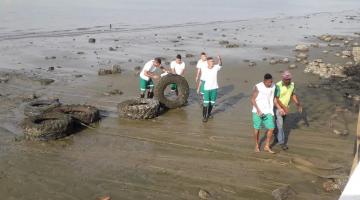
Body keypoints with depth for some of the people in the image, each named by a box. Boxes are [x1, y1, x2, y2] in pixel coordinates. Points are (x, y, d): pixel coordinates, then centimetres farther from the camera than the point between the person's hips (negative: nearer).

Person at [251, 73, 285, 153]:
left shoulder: (273, 86, 0)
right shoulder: (258, 87, -15)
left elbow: (273, 98, 12)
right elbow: (253, 100, -10)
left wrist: (279, 108, 6)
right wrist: (258, 110, -20)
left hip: (268, 111, 4)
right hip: (258, 111, -4)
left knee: (271, 128, -2)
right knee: (257, 129, 8)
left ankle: (267, 146, 14)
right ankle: (257, 145, 28)